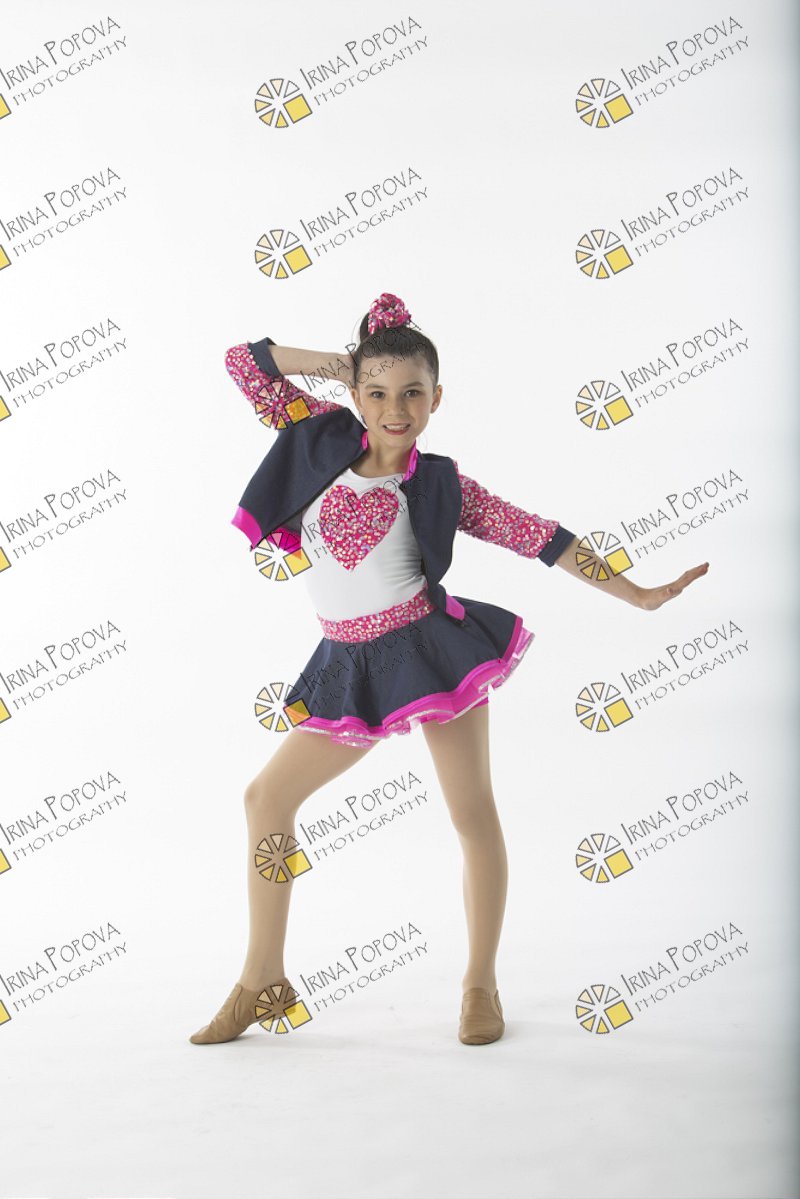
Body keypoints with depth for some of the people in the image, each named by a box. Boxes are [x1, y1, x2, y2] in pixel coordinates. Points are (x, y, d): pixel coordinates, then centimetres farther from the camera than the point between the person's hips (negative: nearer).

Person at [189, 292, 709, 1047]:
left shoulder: (437, 483, -2)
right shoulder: (326, 439, 4)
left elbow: (536, 535, -1)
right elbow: (244, 362, 8)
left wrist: (636, 595, -2)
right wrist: (330, 362, 2)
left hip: (430, 647, -3)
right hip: (352, 669, 3)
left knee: (471, 812, 0)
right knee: (266, 796, 2)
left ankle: (480, 984, 18)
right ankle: (264, 981, 15)